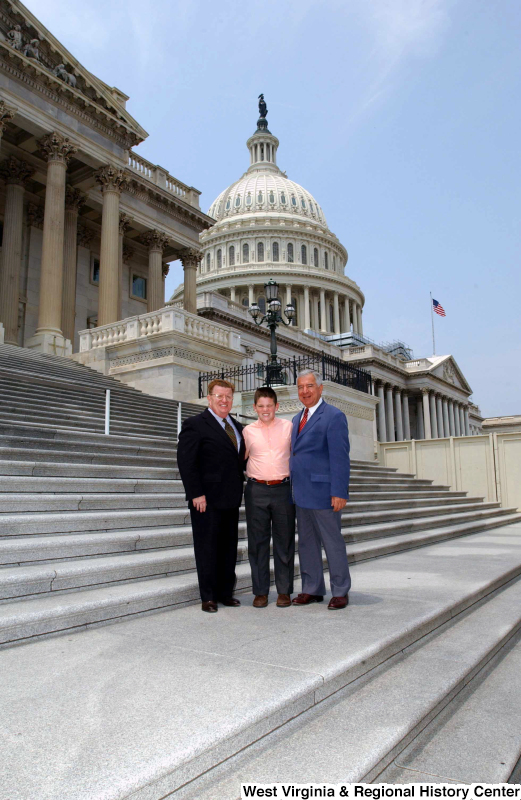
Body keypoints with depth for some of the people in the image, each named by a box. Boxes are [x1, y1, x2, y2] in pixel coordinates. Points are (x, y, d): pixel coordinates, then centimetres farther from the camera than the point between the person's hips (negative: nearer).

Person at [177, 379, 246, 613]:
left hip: (231, 499, 7)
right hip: (207, 500, -7)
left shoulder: (237, 426, 14)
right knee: (207, 548, 4)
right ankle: (208, 597, 16)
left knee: (229, 548, 13)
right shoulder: (195, 425, -8)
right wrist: (196, 494, -17)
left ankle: (226, 593, 25)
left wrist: (239, 488, 9)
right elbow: (186, 462, -13)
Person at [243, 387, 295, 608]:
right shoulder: (248, 431, 6)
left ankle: (284, 591, 18)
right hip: (256, 490, 1)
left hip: (283, 489, 0)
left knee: (284, 541, 6)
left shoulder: (288, 426, 5)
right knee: (258, 541, 5)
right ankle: (260, 591, 17)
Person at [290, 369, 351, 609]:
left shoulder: (334, 416, -9)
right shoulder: (297, 418, 16)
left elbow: (340, 457, -14)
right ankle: (312, 590, 26)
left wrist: (339, 493, -19)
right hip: (301, 494, 8)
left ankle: (340, 592, 18)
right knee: (306, 543, 14)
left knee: (333, 543, 4)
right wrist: (293, 487, 11)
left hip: (323, 493, -8)